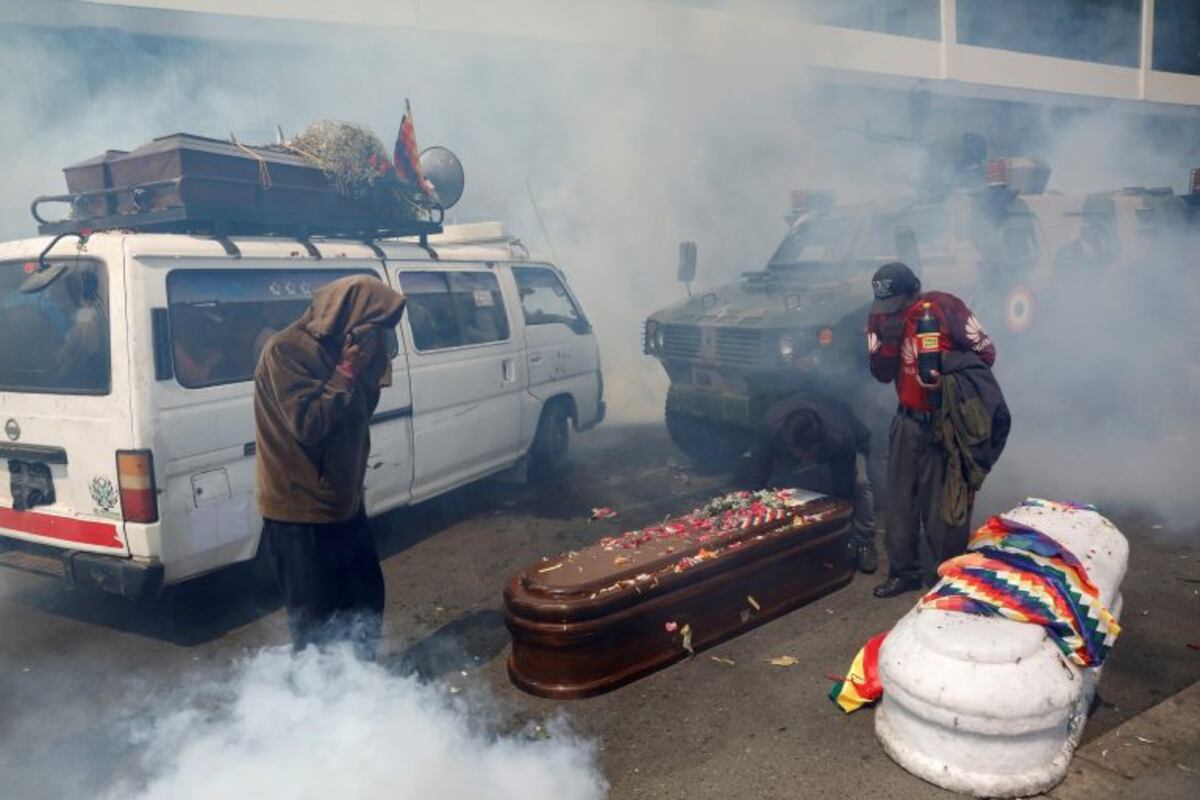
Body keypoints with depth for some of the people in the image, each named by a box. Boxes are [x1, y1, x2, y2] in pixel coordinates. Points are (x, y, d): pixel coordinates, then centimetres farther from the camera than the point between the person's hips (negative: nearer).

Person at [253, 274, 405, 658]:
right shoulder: (286, 350, -19)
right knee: (316, 622, 5)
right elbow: (307, 424, -24)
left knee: (366, 602, 21)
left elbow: (361, 410, 9)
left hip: (344, 502, 9)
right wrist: (348, 372, -19)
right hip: (300, 512, -9)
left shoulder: (335, 347, 6)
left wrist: (369, 367, -6)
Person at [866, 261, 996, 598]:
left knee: (944, 503, 0)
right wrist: (889, 341, -17)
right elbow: (881, 374, 0)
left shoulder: (945, 307, -15)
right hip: (908, 421, 5)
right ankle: (903, 571, 19)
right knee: (900, 500, 7)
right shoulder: (880, 317, 0)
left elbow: (985, 352, -9)